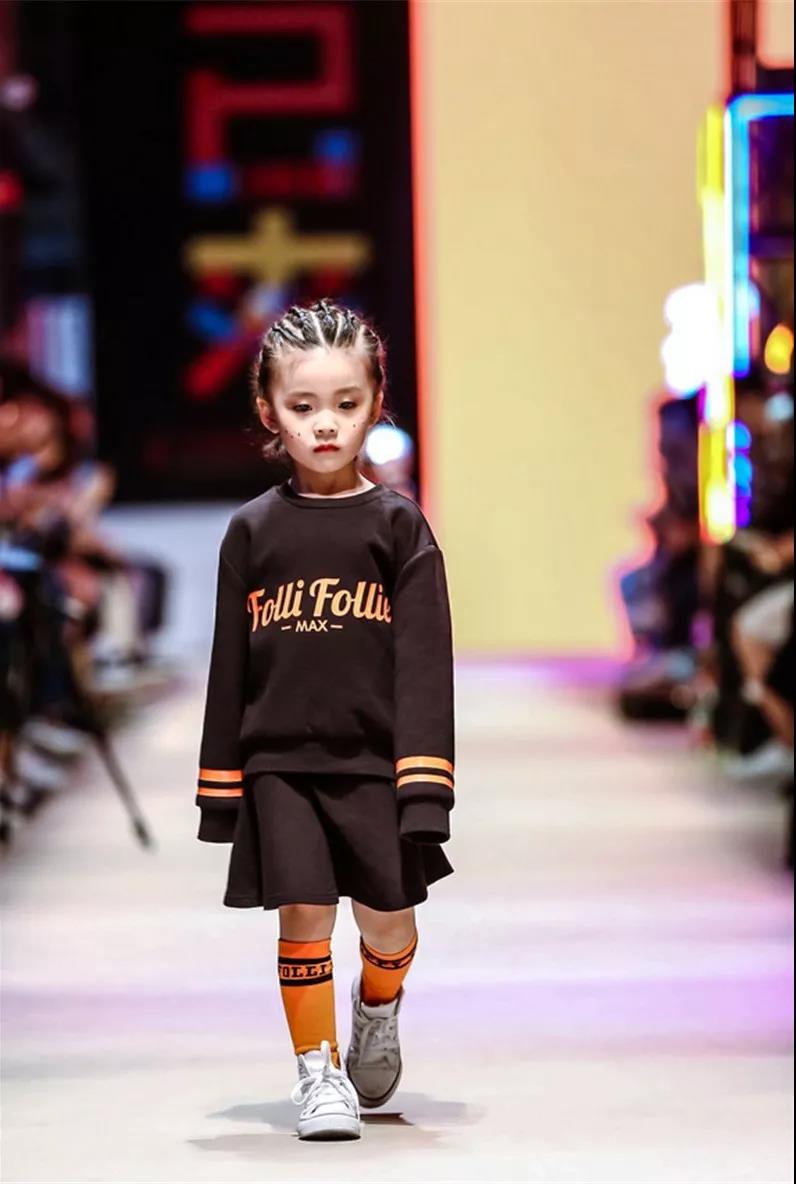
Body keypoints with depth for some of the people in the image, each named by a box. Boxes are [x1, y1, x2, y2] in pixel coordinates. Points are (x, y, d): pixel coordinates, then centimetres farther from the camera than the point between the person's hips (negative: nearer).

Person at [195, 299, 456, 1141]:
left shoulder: (399, 525, 0)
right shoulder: (252, 531, 4)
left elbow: (425, 660, -4)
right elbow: (230, 663, 8)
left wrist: (425, 784, -11)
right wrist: (220, 787, 6)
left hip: (375, 763, 0)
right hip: (279, 764, 1)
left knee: (387, 920, 4)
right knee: (304, 915, -5)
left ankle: (378, 1012, 36)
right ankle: (318, 1068, 12)